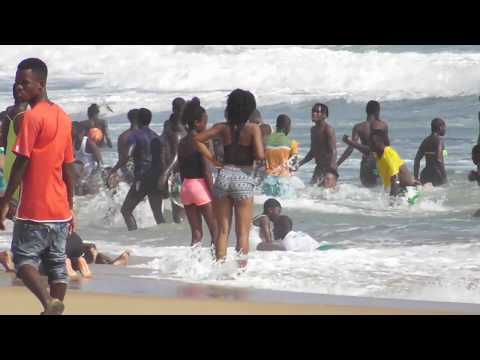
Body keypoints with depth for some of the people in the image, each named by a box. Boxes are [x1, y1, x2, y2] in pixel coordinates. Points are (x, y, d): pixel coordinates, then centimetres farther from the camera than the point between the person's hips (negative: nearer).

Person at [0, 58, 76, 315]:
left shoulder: (32, 117, -13)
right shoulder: (63, 117, 11)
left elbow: (21, 163, -16)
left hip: (35, 209, -7)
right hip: (60, 209, 7)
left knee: (23, 258, 1)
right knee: (57, 264, 9)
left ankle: (48, 302, -21)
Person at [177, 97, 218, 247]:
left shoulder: (182, 142, 10)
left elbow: (181, 170, 14)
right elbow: (206, 169, -14)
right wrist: (213, 193, -10)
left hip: (186, 186, 7)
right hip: (200, 184, -7)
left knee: (196, 233, 8)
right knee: (215, 230, 1)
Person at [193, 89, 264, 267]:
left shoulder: (223, 128, 4)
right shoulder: (253, 129, -7)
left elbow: (197, 139, 3)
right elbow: (260, 155, -16)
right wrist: (249, 155, 7)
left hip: (224, 175, 3)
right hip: (243, 178, -3)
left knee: (222, 230, 11)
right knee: (242, 233, 3)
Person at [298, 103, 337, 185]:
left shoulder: (328, 129, -11)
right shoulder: (313, 130, 15)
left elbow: (333, 151, -17)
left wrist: (332, 168, -27)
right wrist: (300, 163, 18)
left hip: (328, 167, -8)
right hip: (319, 167, 8)